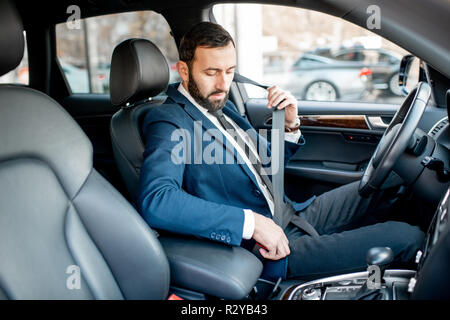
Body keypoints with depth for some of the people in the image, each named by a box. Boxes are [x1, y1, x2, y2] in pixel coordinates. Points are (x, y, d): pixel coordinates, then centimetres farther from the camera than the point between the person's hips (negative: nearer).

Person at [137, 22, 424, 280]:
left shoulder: (221, 105, 12)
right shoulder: (167, 121, -16)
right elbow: (154, 201, -34)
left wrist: (289, 124, 0)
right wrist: (251, 222, -33)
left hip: (289, 215, 9)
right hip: (267, 251, -9)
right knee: (407, 237, -10)